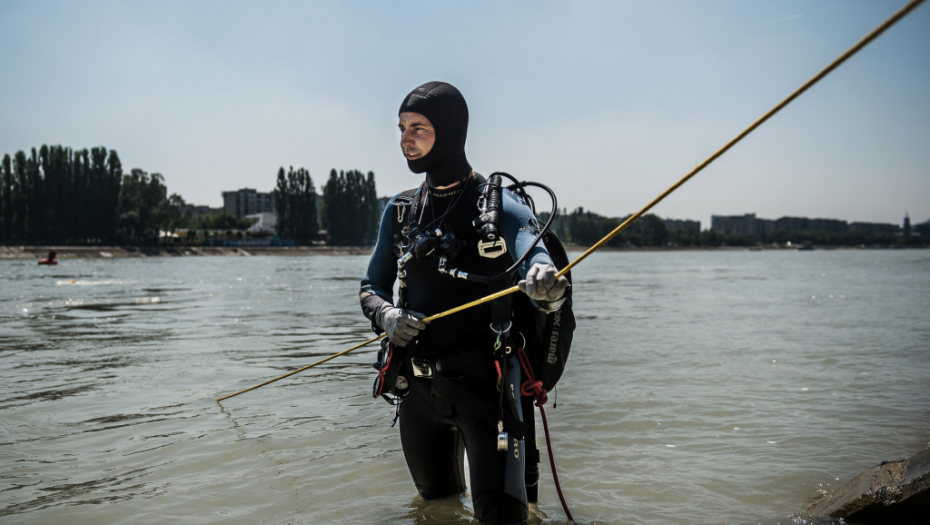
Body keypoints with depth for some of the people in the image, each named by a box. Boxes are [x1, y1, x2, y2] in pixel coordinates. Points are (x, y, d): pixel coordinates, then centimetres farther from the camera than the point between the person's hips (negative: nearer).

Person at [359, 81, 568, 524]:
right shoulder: (399, 211, 9)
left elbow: (538, 267, -21)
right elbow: (371, 287, 16)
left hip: (483, 381, -5)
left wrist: (546, 286, -46)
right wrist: (386, 316, -7)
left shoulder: (500, 206, -8)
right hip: (418, 385, 5)